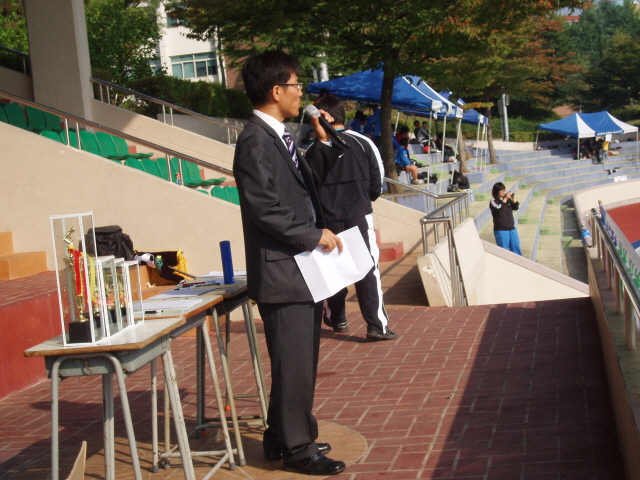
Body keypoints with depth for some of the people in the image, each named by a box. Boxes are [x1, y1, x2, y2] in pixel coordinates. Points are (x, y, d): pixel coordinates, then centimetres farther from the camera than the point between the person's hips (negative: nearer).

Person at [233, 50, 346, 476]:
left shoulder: (280, 138, 14)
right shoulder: (256, 141, -16)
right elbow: (264, 208, -22)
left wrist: (323, 142, 16)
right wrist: (315, 235, -16)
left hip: (304, 269, 10)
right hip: (282, 272, -10)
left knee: (301, 361, 18)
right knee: (294, 364, 0)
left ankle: (282, 438, 32)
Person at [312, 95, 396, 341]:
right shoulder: (363, 143, -1)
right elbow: (377, 184, 1)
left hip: (328, 219, 0)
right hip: (360, 216, 0)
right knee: (368, 269, -1)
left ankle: (336, 319, 26)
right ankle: (377, 325, -7)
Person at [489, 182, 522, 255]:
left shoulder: (508, 199, 9)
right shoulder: (493, 201, -7)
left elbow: (516, 207, 10)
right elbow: (498, 208, -25)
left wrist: (513, 199, -4)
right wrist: (505, 199, -20)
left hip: (512, 228, 6)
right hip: (501, 230, -6)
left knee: (516, 248, 13)